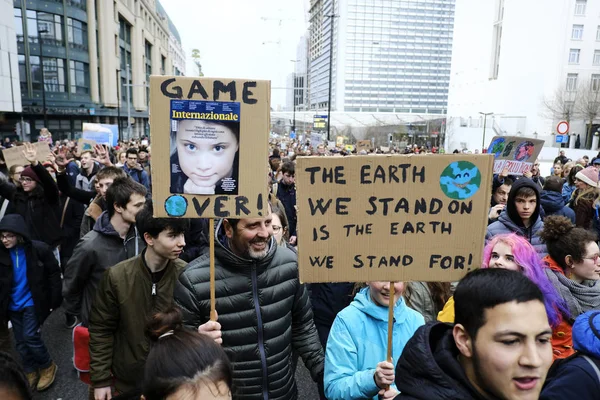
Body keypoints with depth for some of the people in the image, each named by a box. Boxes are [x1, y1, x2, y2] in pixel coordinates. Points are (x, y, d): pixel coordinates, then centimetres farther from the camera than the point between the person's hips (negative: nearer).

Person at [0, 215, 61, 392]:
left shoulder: (39, 249, -15)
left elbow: (54, 274, -8)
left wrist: (54, 300, -10)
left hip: (32, 302, -4)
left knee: (30, 337, -7)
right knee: (21, 342, 12)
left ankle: (48, 366, 17)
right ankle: (31, 373, 30)